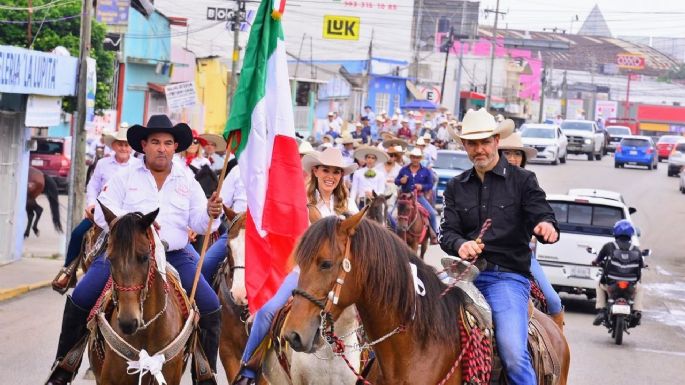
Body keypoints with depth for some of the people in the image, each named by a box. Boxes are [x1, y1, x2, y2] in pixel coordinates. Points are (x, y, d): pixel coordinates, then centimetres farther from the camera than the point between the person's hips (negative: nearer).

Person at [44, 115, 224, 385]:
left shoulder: (188, 182, 10)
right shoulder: (125, 178, 6)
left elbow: (199, 223, 4)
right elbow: (103, 214, -4)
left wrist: (211, 213, -20)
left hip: (175, 256, 1)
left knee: (211, 308, -12)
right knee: (79, 300, -13)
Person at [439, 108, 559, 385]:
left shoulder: (522, 180, 7)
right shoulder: (456, 187, 17)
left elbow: (543, 218, -2)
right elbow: (447, 232, 9)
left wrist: (546, 226, -28)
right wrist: (460, 245, -15)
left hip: (509, 275, -4)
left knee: (514, 353, -24)